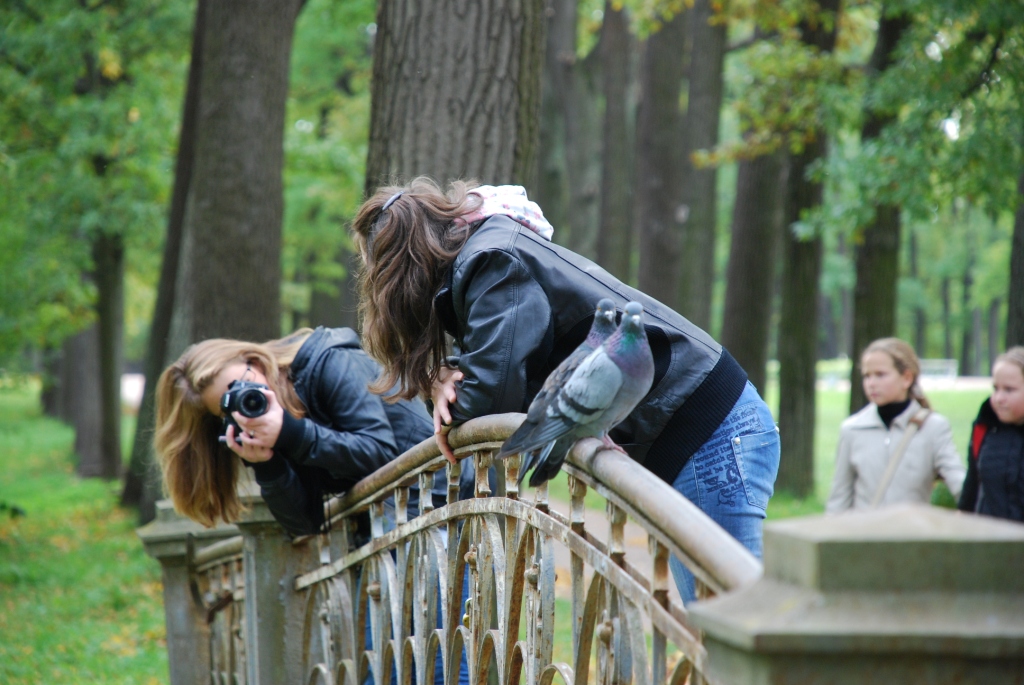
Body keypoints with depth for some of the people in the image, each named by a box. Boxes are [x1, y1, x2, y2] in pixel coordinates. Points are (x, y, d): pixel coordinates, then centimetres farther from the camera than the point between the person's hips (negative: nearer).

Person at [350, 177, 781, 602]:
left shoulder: (495, 261, -14)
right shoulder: (493, 251, 16)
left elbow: (493, 396, -20)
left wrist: (448, 392, 2)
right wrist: (454, 376, 0)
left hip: (710, 435, -10)